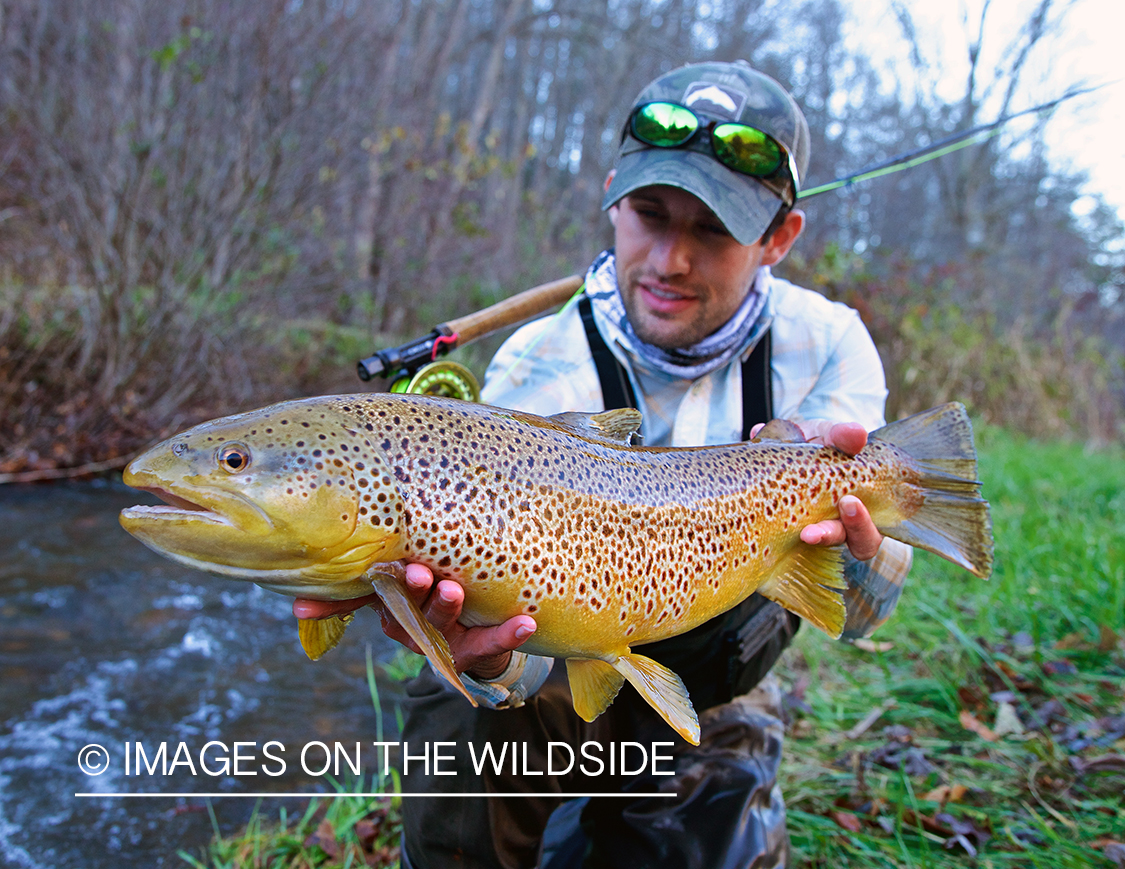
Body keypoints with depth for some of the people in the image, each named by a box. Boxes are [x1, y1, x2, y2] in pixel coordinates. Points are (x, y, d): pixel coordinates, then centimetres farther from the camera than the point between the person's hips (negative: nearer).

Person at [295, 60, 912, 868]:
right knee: (466, 720, -25)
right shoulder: (538, 371, -19)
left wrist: (856, 536, -39)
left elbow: (856, 613, -17)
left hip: (711, 717, 2)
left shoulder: (824, 346, -14)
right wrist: (490, 655, -50)